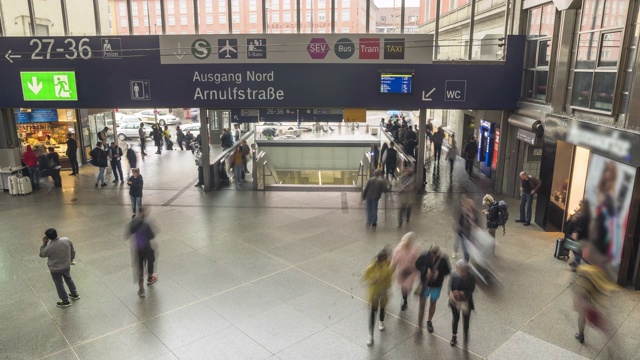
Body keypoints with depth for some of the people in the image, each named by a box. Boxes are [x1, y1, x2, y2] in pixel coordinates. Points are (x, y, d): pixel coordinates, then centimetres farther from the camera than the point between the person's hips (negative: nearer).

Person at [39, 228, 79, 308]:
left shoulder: (49, 248, -32)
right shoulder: (67, 240, -20)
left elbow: (42, 254, -8)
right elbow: (72, 251, -4)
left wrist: (44, 243, -8)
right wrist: (71, 259, 14)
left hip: (55, 270, -4)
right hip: (67, 266, 4)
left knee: (59, 285, 18)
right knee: (68, 279, 30)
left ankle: (65, 301, 34)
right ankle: (74, 294, 47)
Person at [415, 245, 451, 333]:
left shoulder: (443, 258, -22)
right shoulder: (425, 256, -21)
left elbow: (448, 270, -9)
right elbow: (417, 264, -6)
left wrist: (439, 272, -26)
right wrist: (426, 270, -23)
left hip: (436, 285, 1)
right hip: (425, 283, -1)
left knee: (433, 303, 21)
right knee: (422, 304, 6)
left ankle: (429, 321, 46)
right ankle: (419, 325, 19)